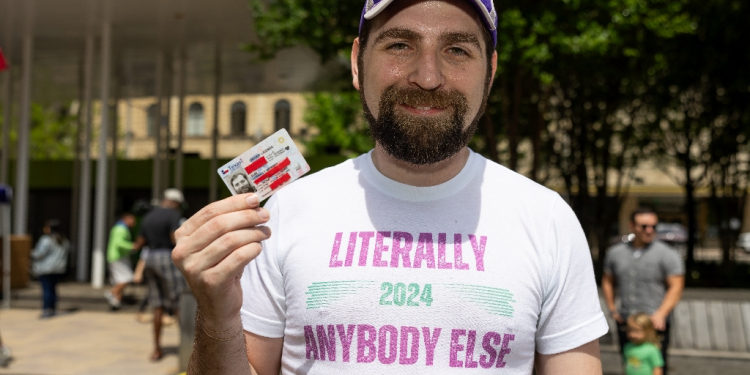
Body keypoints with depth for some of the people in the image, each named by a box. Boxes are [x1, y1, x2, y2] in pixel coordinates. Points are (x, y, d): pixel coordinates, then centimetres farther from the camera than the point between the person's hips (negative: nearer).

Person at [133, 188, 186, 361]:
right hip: (167, 258, -7)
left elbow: (141, 241, 18)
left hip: (151, 258, 7)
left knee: (158, 306, 11)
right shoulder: (174, 214, -7)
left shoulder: (149, 216, 15)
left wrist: (136, 246, 39)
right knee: (179, 303, -3)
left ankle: (157, 348, 13)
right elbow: (176, 239, -18)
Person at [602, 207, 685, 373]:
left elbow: (676, 287, -9)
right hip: (625, 323, 4)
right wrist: (612, 309, 10)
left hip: (655, 324, -4)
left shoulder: (667, 255, -5)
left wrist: (661, 314, -20)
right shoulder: (615, 252, 8)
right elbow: (607, 281, 20)